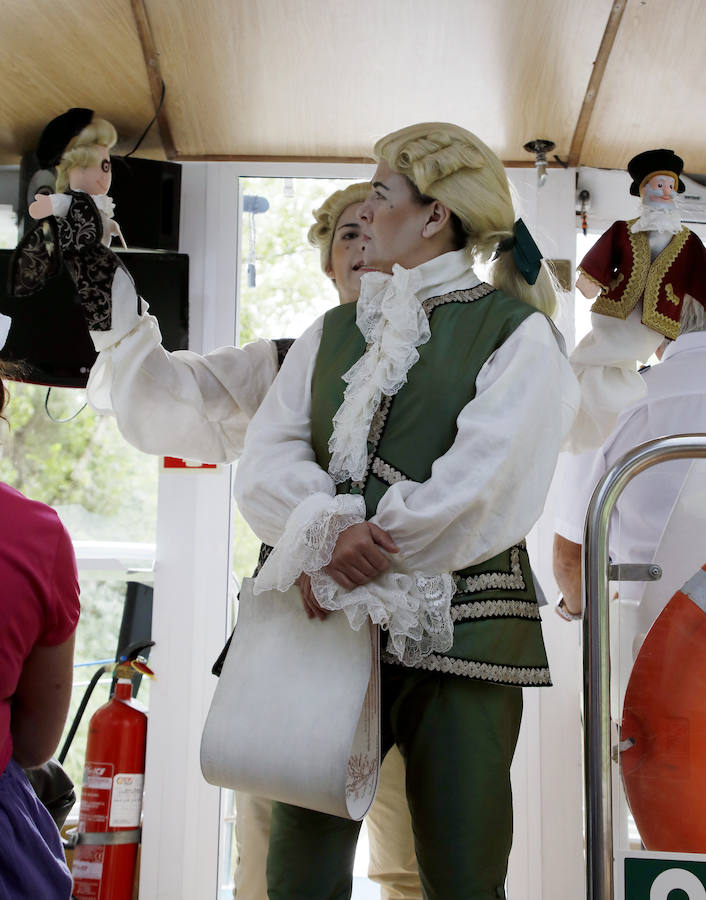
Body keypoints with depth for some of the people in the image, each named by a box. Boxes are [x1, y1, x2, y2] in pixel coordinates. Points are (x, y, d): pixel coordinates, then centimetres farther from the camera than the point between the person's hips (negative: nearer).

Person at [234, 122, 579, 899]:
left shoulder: (515, 332, 2)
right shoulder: (331, 333, 17)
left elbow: (480, 489, -11)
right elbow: (265, 459, 5)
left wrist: (343, 571, -12)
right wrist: (323, 532, -16)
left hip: (457, 631, -3)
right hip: (331, 622, 4)